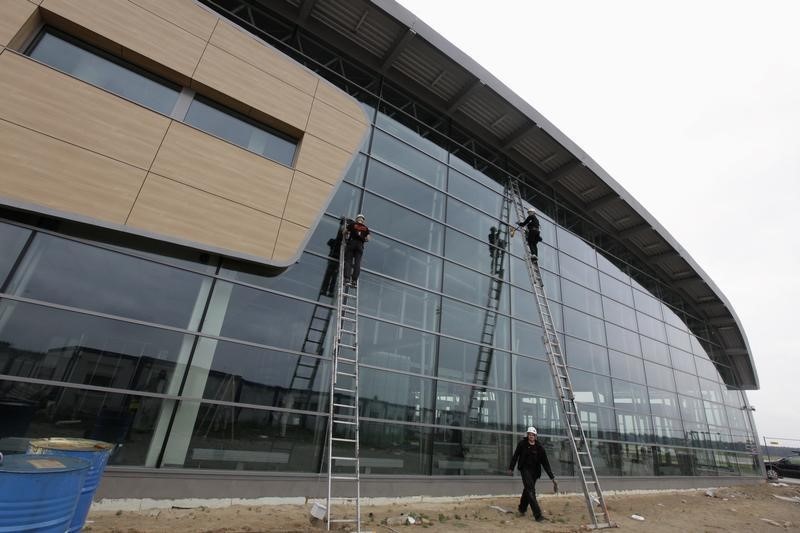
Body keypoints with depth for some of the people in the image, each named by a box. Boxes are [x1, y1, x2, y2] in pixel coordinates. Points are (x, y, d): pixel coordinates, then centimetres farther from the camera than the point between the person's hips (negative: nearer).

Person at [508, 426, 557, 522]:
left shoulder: (539, 448, -6)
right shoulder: (522, 444, -9)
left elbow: (545, 463, -5)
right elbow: (515, 456, 0)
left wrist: (552, 477, -10)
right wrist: (511, 468, 4)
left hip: (535, 471, 3)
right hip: (525, 469, -3)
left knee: (527, 489, 17)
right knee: (531, 490, -15)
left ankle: (522, 509, 40)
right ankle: (537, 515, -13)